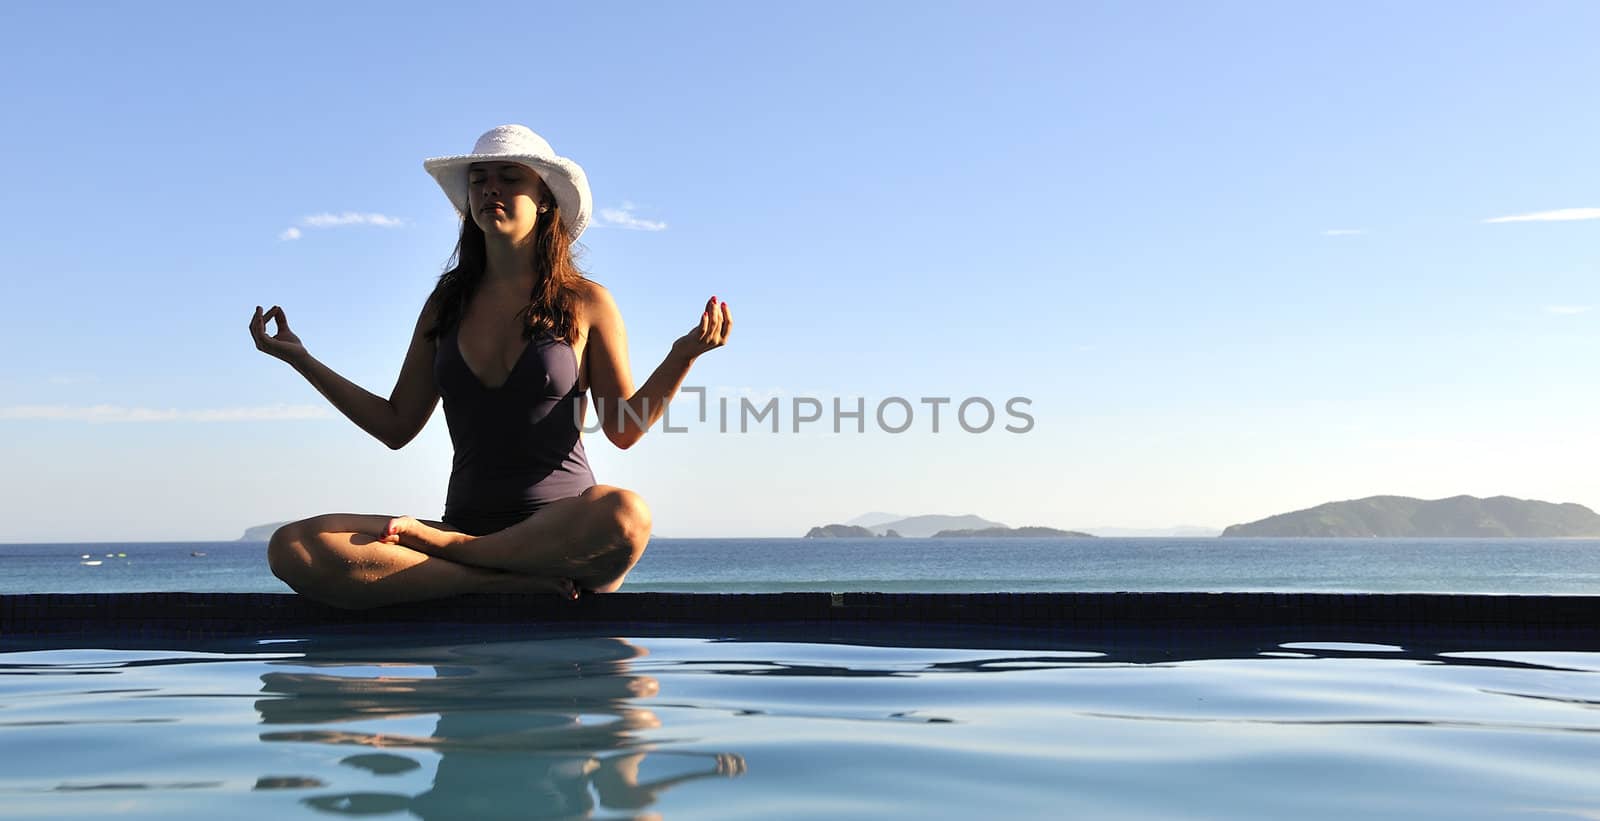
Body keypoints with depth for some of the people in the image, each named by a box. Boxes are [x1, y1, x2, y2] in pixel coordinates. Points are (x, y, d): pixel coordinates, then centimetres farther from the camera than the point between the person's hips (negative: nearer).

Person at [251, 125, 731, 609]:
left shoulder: (585, 302, 5)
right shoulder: (446, 305, 14)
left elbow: (624, 429, 3)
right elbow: (397, 426, 16)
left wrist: (684, 354, -11)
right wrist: (300, 359, 15)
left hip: (563, 532, -2)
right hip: (468, 524, 3)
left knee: (625, 513, -41)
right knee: (291, 549, -23)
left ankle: (439, 547, -19)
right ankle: (523, 582, -28)